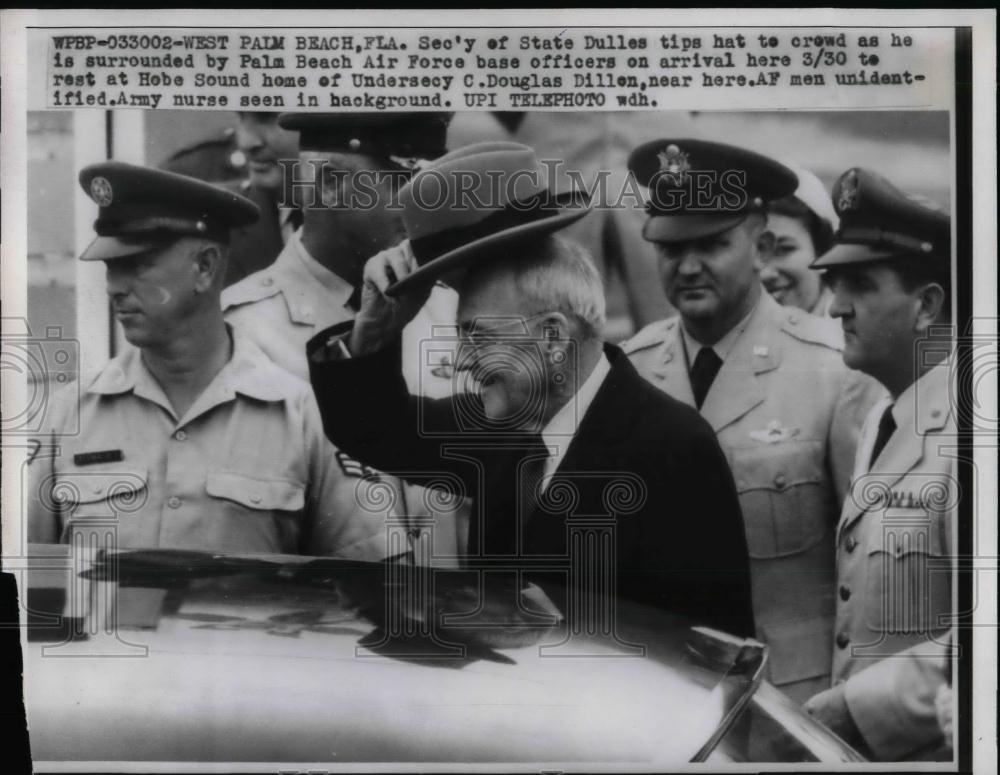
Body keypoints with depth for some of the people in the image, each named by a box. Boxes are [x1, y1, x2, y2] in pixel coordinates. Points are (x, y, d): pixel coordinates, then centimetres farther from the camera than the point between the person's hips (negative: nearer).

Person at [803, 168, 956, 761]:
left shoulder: (964, 429, -18)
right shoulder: (883, 422, 9)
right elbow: (865, 607, 9)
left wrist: (845, 713, -22)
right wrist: (829, 716, -1)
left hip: (934, 749, -7)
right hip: (862, 747, 7)